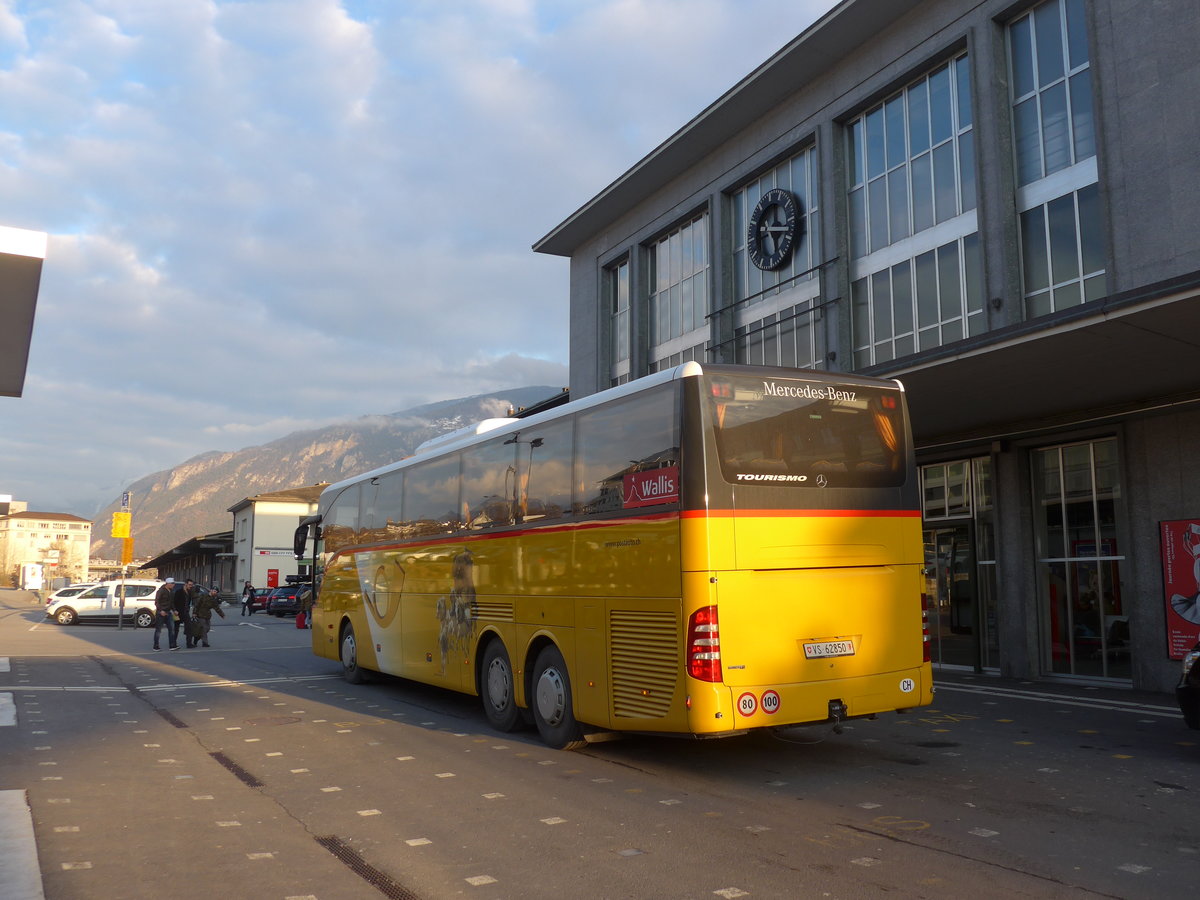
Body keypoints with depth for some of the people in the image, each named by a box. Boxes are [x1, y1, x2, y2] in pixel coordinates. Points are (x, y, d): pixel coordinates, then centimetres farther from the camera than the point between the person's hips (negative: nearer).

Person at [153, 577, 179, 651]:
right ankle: (156, 646, 9)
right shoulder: (161, 591, -11)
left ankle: (173, 645, -5)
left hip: (168, 612, 7)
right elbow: (156, 602, -14)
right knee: (158, 629, 1)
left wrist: (174, 610, 14)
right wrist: (161, 610, -24)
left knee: (172, 628, -2)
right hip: (161, 613, -7)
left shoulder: (171, 591, 12)